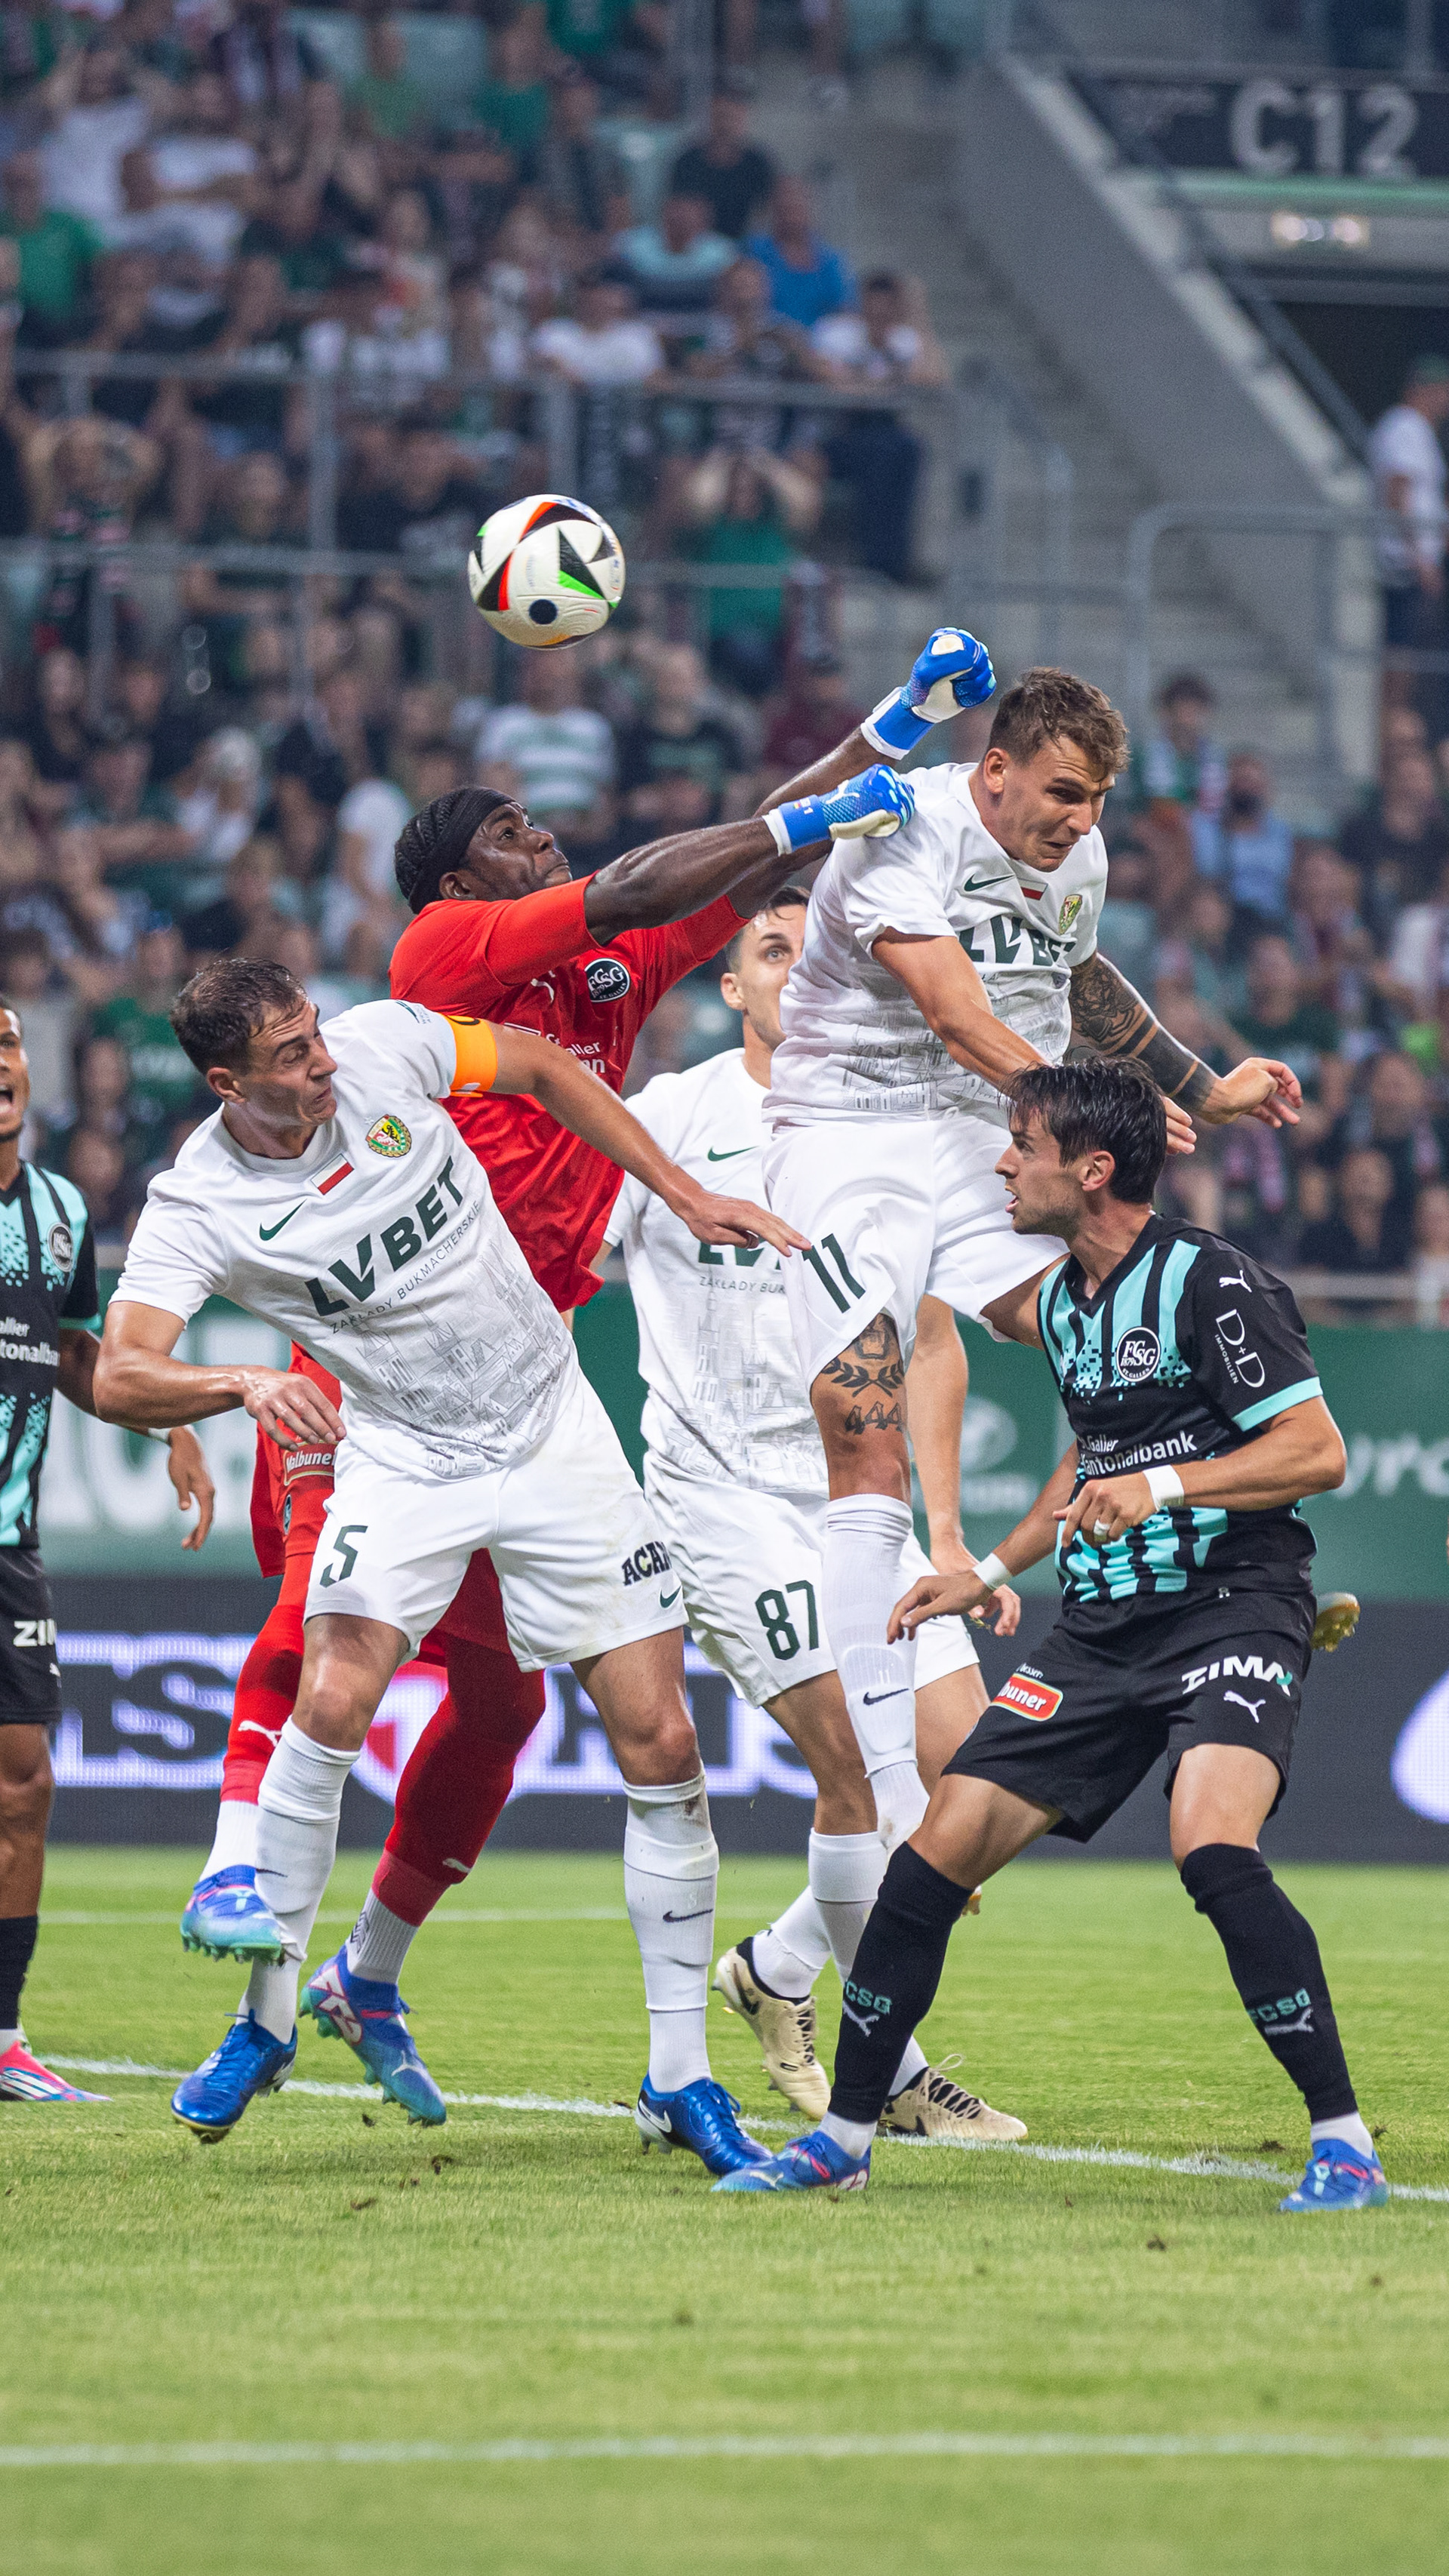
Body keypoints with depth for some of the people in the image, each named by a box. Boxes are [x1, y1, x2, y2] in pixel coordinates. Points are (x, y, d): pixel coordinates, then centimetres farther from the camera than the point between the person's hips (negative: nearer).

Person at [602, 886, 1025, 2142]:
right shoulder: (667, 1118, -3)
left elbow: (931, 1340, 14)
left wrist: (947, 1537, 9)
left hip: (857, 1490, 5)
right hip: (722, 1489, -5)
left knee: (964, 1758, -4)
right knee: (858, 1748, -19)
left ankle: (777, 1969, 19)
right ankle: (889, 2065, -7)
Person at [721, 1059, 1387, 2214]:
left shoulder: (1209, 1283, -13)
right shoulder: (1059, 1301, 12)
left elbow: (1319, 1450, -15)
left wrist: (1158, 1486, -24)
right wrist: (992, 1572, 27)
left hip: (1233, 1609, -7)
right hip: (1103, 1628, 7)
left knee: (1213, 1846, -31)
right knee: (940, 1846, -2)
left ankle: (1344, 2142, -21)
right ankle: (844, 2137, 12)